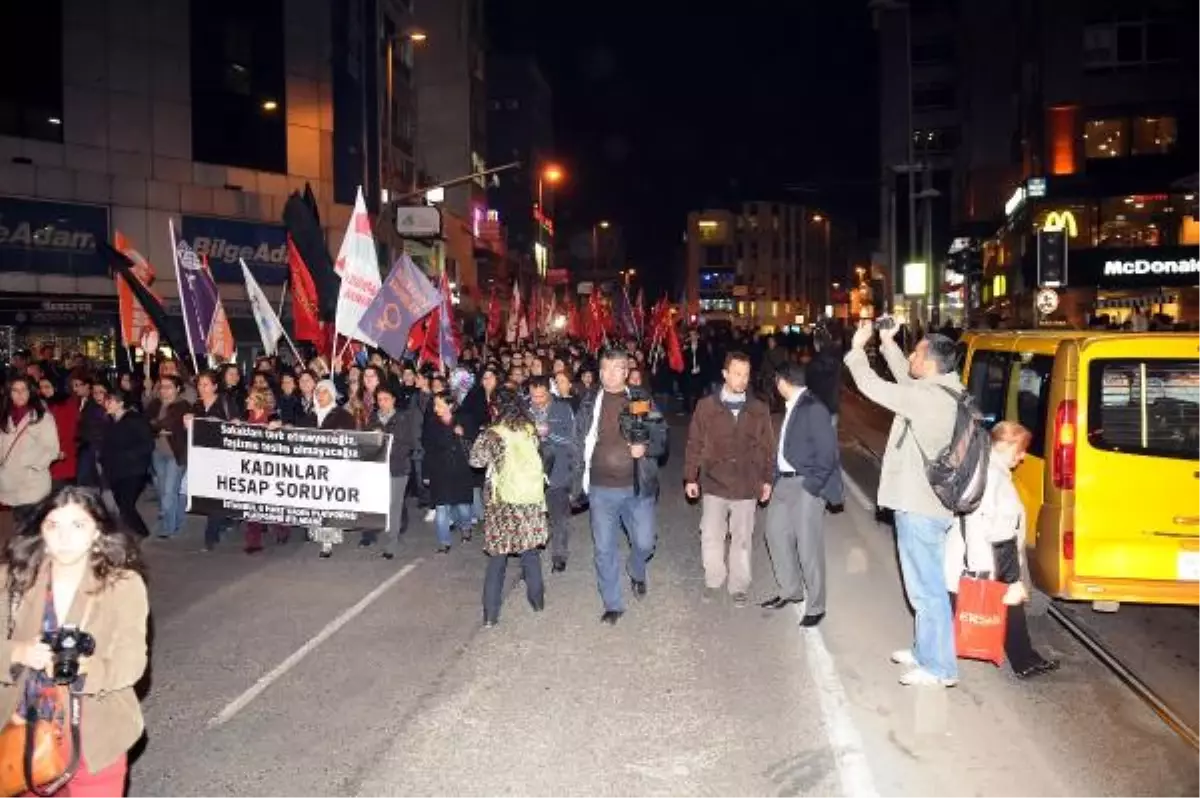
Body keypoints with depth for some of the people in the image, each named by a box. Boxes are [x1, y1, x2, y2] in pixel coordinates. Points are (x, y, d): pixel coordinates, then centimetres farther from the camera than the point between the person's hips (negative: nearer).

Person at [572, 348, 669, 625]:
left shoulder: (642, 401, -1)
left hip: (637, 486, 0)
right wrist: (578, 482, 1)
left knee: (644, 542, 5)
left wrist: (645, 448, -19)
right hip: (601, 488, 1)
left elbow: (661, 438, 2)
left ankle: (636, 572, 40)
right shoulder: (589, 403, 2)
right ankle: (613, 604, 22)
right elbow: (579, 443, 6)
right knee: (604, 549, 6)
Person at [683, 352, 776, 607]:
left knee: (742, 539, 10)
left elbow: (767, 448, 5)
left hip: (746, 486, 1)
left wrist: (767, 480, 3)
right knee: (711, 537, 5)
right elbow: (694, 444, 0)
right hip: (714, 483, 0)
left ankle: (739, 587, 24)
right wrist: (690, 477, 0)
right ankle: (713, 580, 27)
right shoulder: (706, 406, -3)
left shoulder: (760, 410, 0)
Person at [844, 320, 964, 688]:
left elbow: (874, 387, -18)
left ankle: (940, 668, 9)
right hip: (926, 504, 10)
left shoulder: (928, 397, -22)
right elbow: (905, 378, 23)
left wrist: (857, 349, -5)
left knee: (928, 588, -1)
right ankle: (925, 651, 33)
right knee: (926, 585, 20)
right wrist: (887, 343, 19)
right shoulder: (943, 391, 6)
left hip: (920, 508, -10)